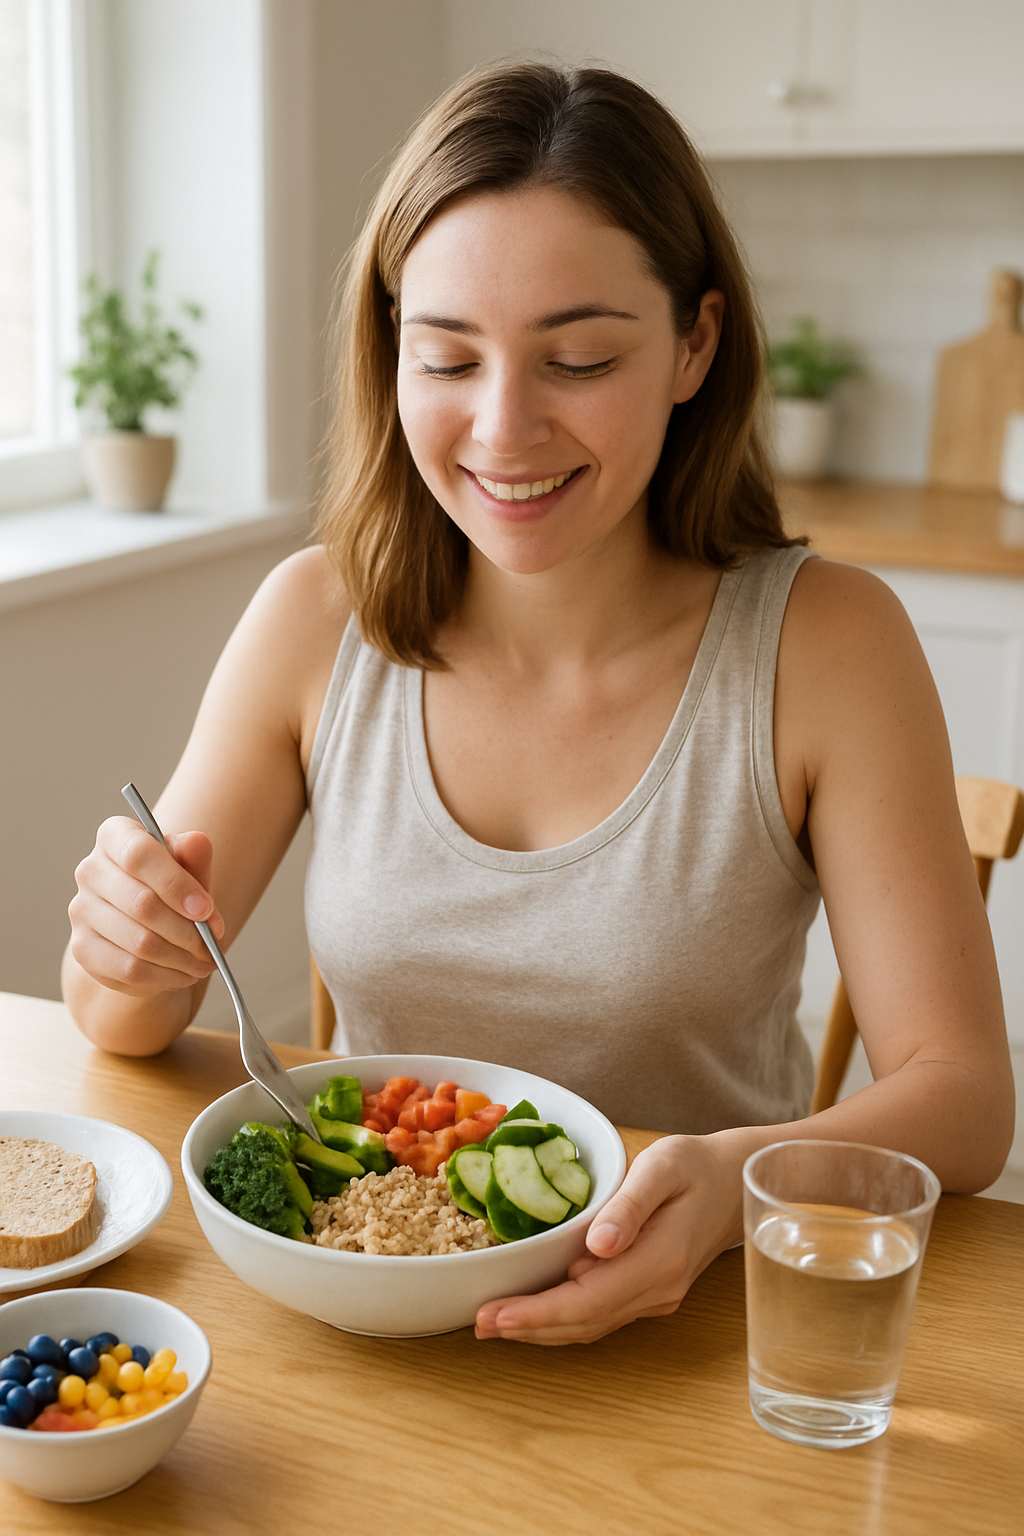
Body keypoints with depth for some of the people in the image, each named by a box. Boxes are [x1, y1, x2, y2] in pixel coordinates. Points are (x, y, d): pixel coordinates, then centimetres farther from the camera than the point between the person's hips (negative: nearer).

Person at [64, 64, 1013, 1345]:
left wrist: (739, 1182, -30)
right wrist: (135, 954, -21)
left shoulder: (828, 646, -12)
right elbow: (127, 1026, 2)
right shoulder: (315, 619, -5)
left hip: (682, 1331, 0)